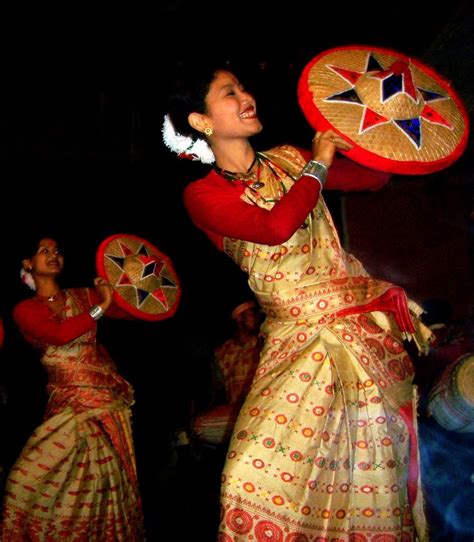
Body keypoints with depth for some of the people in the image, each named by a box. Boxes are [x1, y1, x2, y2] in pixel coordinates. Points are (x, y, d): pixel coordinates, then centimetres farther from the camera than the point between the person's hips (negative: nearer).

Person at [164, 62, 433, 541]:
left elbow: (375, 176, 18)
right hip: (299, 339, -3)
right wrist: (318, 165, -8)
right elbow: (274, 227, -20)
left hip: (367, 318, 4)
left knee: (370, 467, 5)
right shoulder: (203, 195, -3)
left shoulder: (290, 159, 11)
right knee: (257, 479, -14)